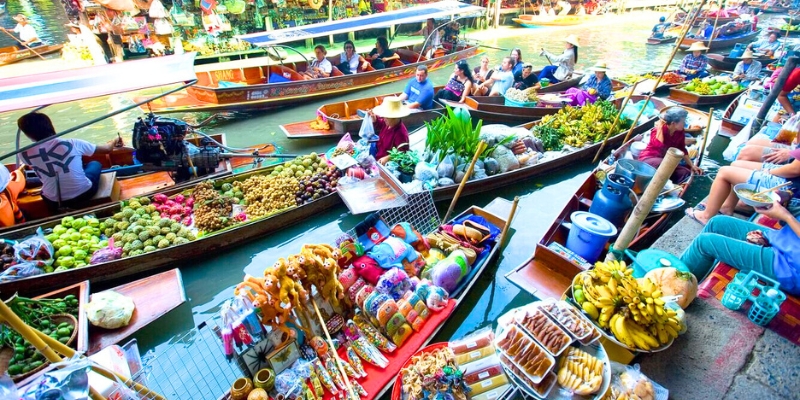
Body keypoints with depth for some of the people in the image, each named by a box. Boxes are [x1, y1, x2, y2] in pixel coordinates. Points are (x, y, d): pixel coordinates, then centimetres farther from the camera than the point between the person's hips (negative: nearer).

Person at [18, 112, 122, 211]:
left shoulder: (25, 154, -10)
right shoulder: (72, 143, -14)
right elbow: (105, 149, 3)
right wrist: (113, 144, 24)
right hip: (83, 194, -2)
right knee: (95, 164, 25)